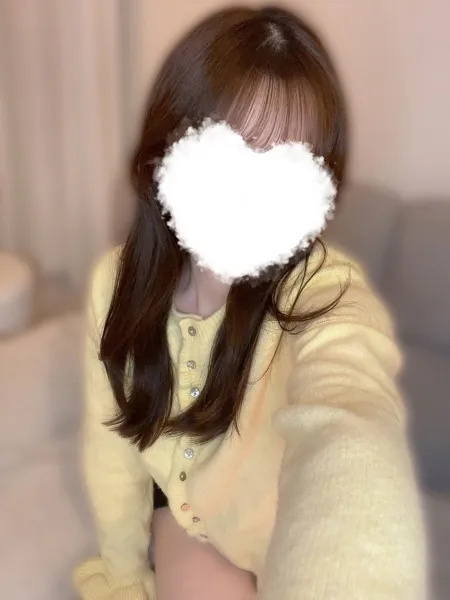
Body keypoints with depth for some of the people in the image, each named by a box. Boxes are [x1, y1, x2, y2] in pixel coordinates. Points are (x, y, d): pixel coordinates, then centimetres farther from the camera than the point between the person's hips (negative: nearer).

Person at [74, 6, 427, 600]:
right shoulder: (118, 280, -16)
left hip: (293, 550, -1)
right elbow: (112, 446, -3)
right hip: (185, 515, 2)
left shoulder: (325, 292, -30)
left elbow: (348, 441, -51)